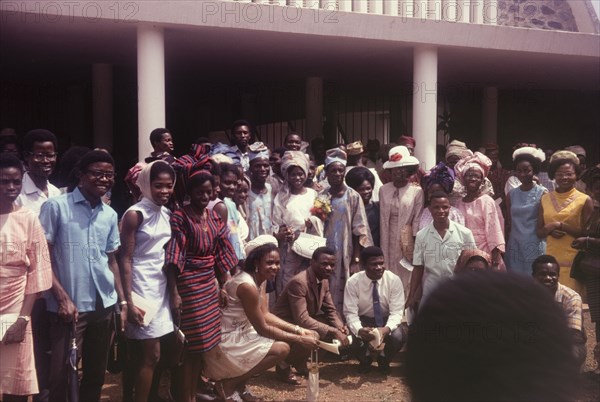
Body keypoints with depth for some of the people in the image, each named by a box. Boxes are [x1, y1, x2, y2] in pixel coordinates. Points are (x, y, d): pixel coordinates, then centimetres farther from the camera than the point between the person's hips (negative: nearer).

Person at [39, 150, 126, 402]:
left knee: (96, 374, 14)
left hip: (104, 306, 5)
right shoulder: (56, 207, -6)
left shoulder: (110, 215, 9)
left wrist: (122, 301, 8)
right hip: (69, 306, -5)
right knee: (61, 376, 2)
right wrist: (62, 298, -14)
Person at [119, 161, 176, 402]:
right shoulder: (135, 214, -12)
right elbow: (125, 259, -13)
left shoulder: (168, 214, 9)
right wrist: (128, 302, -17)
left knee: (145, 354, 10)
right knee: (151, 354, -3)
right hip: (142, 289, -6)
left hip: (161, 288, 6)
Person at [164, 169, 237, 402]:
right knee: (191, 345, -2)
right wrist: (174, 293, -23)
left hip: (210, 283, 7)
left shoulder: (214, 217, 9)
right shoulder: (180, 217, -12)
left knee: (204, 343, 13)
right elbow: (173, 258, -18)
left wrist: (225, 284, 12)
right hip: (189, 284, -7)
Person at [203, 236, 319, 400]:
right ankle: (228, 384, -3)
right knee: (282, 349, -16)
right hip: (224, 342, -10)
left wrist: (299, 330, -1)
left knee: (284, 338, 7)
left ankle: (240, 385, 13)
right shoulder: (247, 285, -25)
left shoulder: (261, 279, 4)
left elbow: (265, 315, 7)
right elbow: (262, 329, -19)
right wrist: (300, 340, -14)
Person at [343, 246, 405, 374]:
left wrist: (386, 329, -42)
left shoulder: (394, 280, -17)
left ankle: (383, 359, 6)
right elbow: (350, 313, -21)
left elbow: (396, 312, -20)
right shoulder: (353, 282, -18)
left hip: (386, 320, 0)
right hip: (363, 320, 0)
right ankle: (365, 358, 8)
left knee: (398, 337, -31)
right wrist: (359, 330, -43)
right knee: (354, 338, -32)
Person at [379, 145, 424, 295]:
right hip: (388, 239, 2)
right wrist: (383, 244, 6)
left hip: (407, 239, -2)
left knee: (407, 276, 2)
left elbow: (417, 220, -4)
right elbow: (382, 218, 6)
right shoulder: (384, 190, 5)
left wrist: (416, 245, -7)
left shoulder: (416, 191, -3)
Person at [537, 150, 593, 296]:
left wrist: (562, 226, -15)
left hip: (574, 261, -3)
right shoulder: (545, 199, 9)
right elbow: (539, 232, 11)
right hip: (551, 260, 3)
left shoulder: (585, 200, -2)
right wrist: (550, 228, -10)